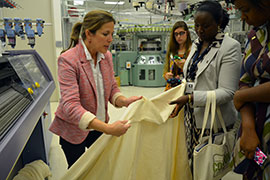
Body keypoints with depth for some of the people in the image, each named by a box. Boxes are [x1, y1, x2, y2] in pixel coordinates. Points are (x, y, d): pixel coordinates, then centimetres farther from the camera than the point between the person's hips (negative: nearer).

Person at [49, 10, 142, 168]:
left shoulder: (106, 56, -4)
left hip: (99, 126, 5)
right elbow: (70, 106, -32)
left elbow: (112, 89, 3)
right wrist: (108, 128, -42)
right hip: (74, 131, -5)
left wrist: (124, 101, -21)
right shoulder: (68, 60, -24)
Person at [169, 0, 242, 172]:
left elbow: (227, 92, -18)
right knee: (193, 165, 13)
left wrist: (190, 98, -24)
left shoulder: (230, 46, -11)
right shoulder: (197, 44, 11)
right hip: (192, 116, 6)